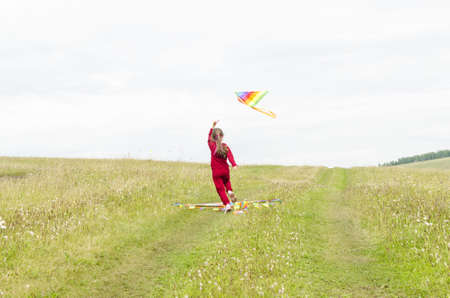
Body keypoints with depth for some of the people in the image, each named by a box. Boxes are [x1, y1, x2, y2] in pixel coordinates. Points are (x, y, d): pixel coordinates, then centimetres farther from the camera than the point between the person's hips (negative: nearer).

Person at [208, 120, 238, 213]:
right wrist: (234, 164, -35)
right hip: (225, 170, 2)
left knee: (220, 189, -1)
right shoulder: (225, 146, -7)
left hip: (216, 172, -2)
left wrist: (213, 127, 12)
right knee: (227, 181, 32)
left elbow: (209, 138, 8)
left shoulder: (212, 145, -10)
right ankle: (230, 191, 4)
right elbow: (230, 156, -22)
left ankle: (227, 204, -13)